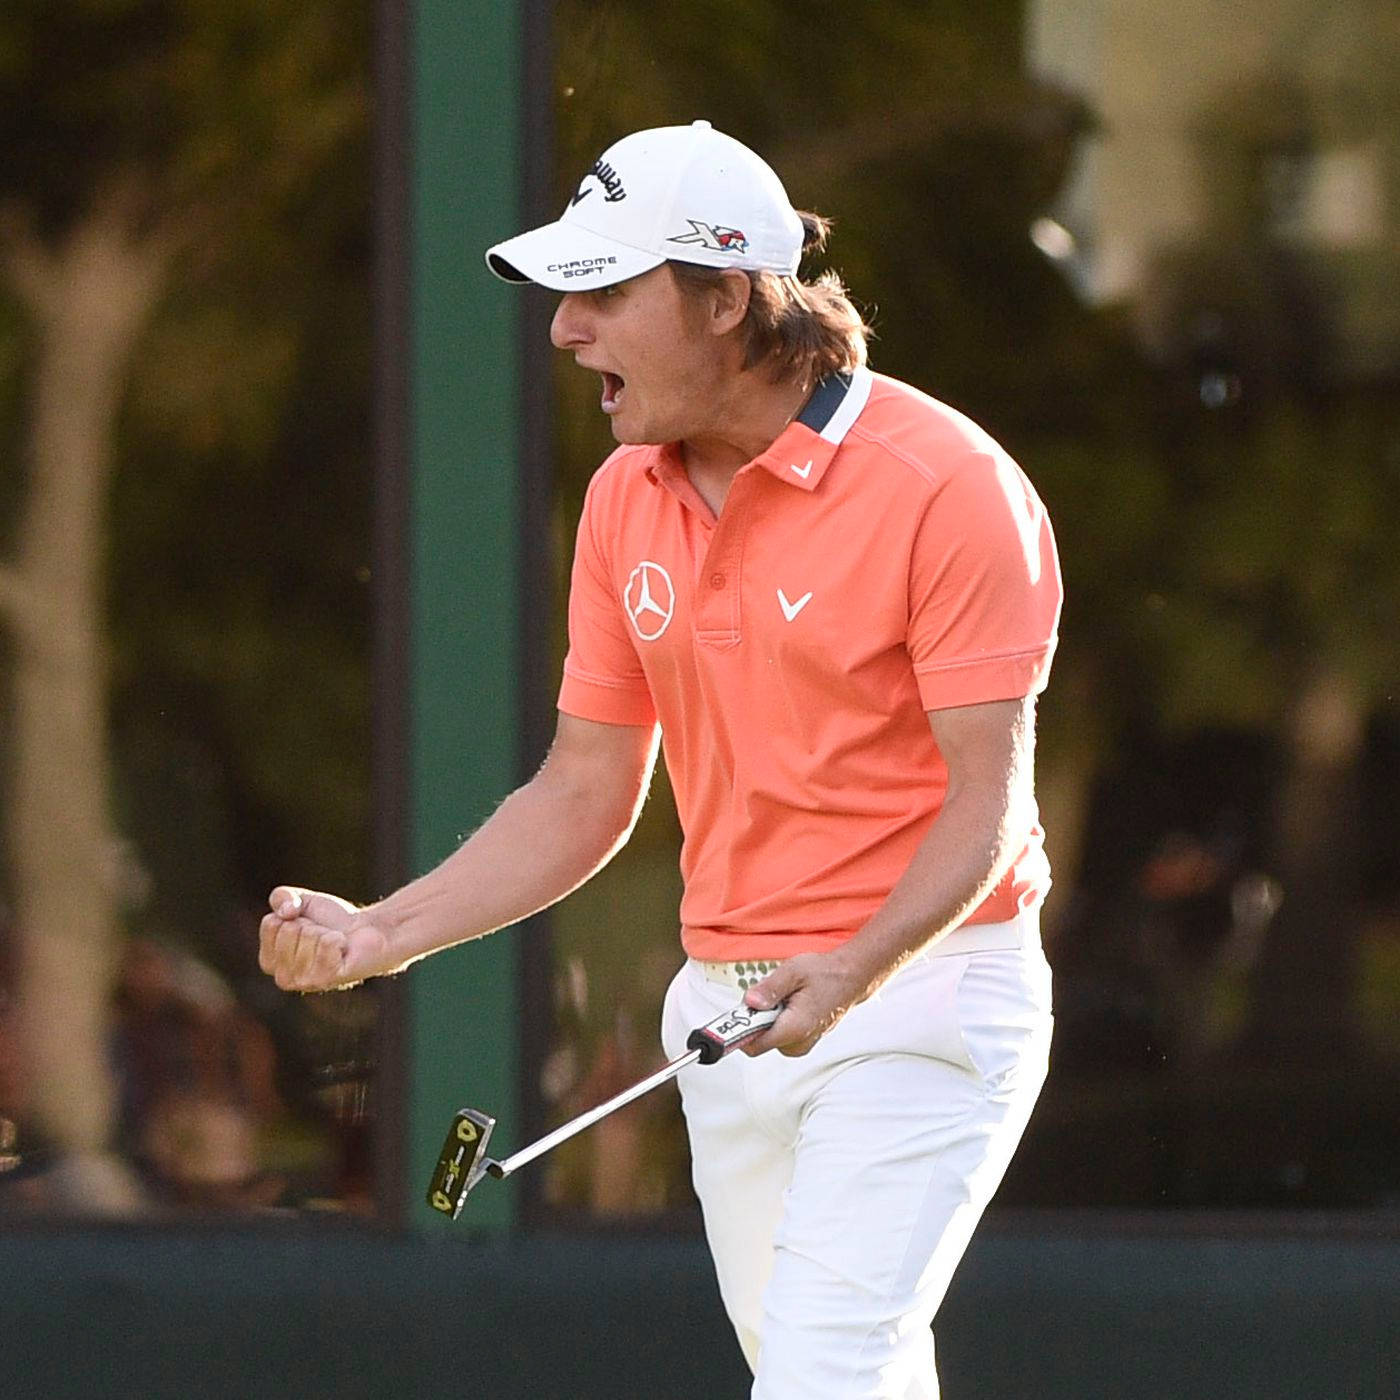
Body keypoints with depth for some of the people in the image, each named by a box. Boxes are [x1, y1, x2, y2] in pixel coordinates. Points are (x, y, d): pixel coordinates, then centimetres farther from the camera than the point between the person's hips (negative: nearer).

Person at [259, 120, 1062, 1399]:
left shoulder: (948, 487, -15)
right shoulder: (626, 501, 7)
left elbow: (989, 801, -16)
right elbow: (585, 795, 12)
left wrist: (856, 974, -32)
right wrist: (382, 933, -1)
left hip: (919, 993, -7)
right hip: (728, 1006, 7)